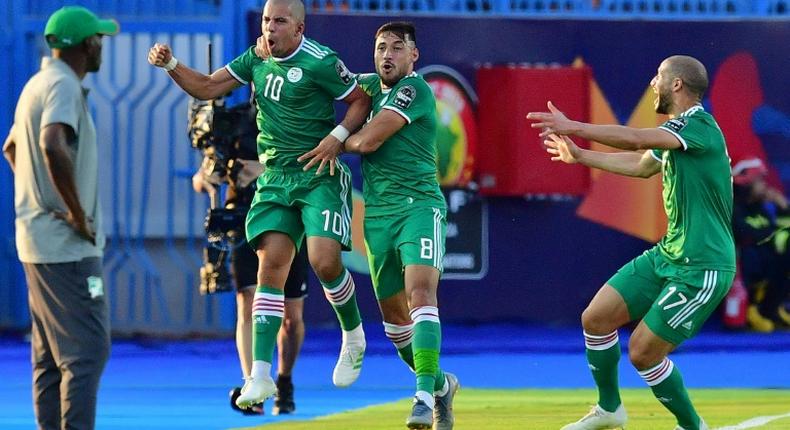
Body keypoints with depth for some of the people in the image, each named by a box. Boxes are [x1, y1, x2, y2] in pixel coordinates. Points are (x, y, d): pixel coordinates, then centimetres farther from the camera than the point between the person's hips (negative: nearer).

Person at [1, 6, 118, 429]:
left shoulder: (38, 83, 17)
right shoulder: (64, 86, -15)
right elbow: (53, 147, -33)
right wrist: (77, 214, -23)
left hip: (38, 239, 10)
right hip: (67, 244, -10)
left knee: (50, 354, 12)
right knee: (87, 349, -11)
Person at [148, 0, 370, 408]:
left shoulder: (320, 62, -11)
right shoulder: (257, 58, 7)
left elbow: (361, 101, -3)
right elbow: (206, 88, 10)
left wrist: (336, 136, -17)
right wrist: (170, 65, -5)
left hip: (319, 175, -5)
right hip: (275, 177, 5)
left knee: (324, 261, -20)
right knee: (270, 264, -7)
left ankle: (353, 335, 11)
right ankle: (260, 376, -12)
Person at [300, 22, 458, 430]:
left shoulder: (415, 89, -9)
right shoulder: (371, 85, 14)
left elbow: (369, 139, -15)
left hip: (419, 206, -7)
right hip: (377, 215, 7)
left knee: (420, 293, -24)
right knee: (394, 314, 10)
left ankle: (425, 397, -32)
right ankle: (440, 385, 30)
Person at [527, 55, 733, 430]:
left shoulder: (699, 125, -17)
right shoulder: (677, 130, 14)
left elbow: (635, 139, -31)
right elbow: (641, 164, 33)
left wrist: (573, 127, -26)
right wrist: (579, 156, 40)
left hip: (701, 269, -9)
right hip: (667, 255, 9)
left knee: (643, 353, -8)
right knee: (596, 318, 6)